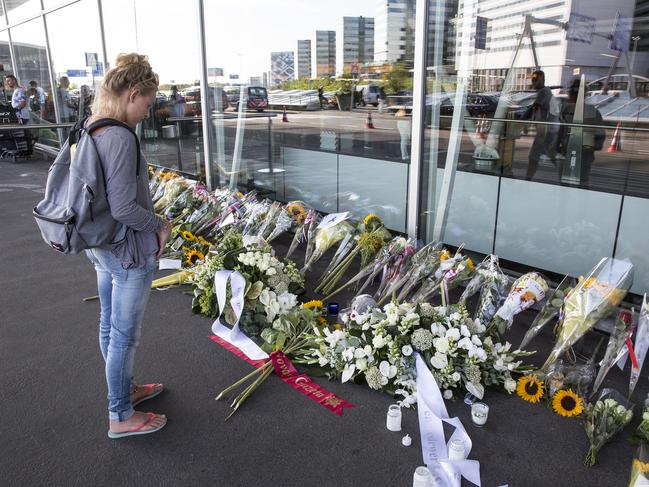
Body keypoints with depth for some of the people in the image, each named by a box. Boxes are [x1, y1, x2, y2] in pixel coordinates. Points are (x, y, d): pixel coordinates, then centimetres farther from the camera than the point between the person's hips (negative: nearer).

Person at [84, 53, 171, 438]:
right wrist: (160, 226, -10)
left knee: (110, 326, 22)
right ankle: (121, 417, 24)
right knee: (125, 334, 6)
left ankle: (125, 390, 44)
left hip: (102, 247, 9)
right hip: (130, 252, -9)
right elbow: (123, 208, -27)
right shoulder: (120, 138, -24)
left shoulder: (90, 132, 5)